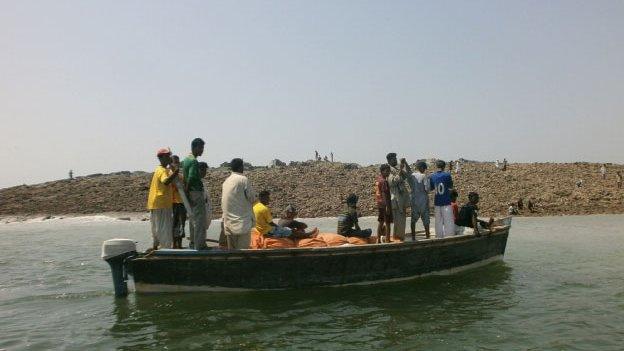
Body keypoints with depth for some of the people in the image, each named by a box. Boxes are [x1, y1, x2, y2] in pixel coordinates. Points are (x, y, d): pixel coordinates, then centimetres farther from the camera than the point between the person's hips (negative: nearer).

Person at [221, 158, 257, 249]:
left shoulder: (226, 181, 10)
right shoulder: (244, 180, -10)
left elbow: (222, 201, 14)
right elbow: (252, 198, -8)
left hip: (228, 221, 7)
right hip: (242, 221, -7)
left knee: (231, 249, 11)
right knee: (243, 249, -3)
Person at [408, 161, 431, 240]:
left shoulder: (411, 176, 3)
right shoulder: (424, 176, -11)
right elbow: (427, 189, -14)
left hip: (413, 199, 4)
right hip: (423, 199, -4)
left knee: (413, 218, 9)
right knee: (425, 218, 6)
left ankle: (413, 236, 9)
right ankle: (427, 235, 12)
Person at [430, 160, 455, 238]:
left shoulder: (432, 176, 1)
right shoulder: (447, 175, -9)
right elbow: (451, 187, 3)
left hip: (437, 202, 4)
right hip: (446, 202, -4)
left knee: (438, 221, 10)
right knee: (448, 221, 0)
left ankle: (439, 237, 14)